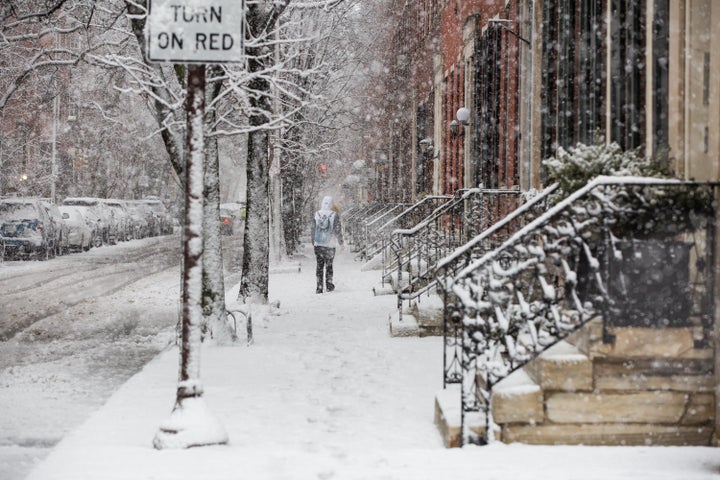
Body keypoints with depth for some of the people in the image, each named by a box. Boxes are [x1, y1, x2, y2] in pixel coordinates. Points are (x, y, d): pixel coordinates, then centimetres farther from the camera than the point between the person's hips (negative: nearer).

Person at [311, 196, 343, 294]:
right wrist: (340, 242, 5)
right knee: (329, 265, 14)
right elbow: (338, 230, -6)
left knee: (319, 265, 7)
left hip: (318, 244, 1)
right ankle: (329, 285, 17)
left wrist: (313, 242, 14)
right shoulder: (334, 215, -9)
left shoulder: (316, 214, -2)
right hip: (330, 244, -1)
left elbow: (313, 229, 3)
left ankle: (319, 287, 4)